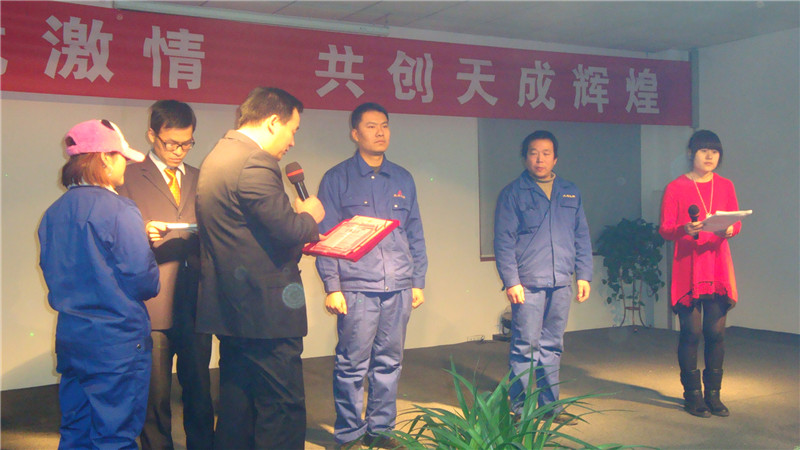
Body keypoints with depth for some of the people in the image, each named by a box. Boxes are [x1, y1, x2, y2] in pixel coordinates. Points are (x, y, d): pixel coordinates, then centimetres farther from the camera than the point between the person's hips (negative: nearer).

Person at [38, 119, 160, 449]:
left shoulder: (54, 213, 6)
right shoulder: (119, 211, -15)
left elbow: (52, 272, 13)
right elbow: (144, 282, -18)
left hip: (69, 336, 7)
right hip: (118, 338, -7)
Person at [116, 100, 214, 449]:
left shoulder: (201, 179, 17)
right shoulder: (129, 178, 3)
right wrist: (141, 234, -18)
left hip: (196, 304, 4)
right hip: (152, 305, -3)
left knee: (200, 393, 9)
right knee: (155, 397, 2)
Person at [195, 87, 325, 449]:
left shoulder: (216, 157, 15)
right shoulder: (255, 163, -18)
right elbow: (288, 230, -22)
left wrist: (297, 220, 14)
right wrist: (310, 215, -2)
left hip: (231, 306, 10)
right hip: (264, 309, -10)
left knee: (237, 406, 18)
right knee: (283, 410, -1)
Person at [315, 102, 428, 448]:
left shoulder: (402, 179, 15)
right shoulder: (337, 179, 3)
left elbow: (415, 234, 17)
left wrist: (418, 281, 12)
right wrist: (332, 287, -8)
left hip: (398, 289, 4)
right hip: (357, 288, -4)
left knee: (389, 364, 9)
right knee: (352, 366, -1)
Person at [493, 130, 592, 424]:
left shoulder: (571, 193, 15)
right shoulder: (513, 193, 1)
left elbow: (582, 237, 16)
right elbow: (504, 240, -4)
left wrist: (584, 275, 8)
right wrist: (511, 281, -12)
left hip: (561, 284, 4)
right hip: (528, 284, -4)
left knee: (552, 347, 12)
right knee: (525, 347, -3)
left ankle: (550, 406, 21)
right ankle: (520, 409, 6)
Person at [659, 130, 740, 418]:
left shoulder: (725, 186, 13)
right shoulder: (676, 188, 1)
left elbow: (737, 222, 8)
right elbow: (664, 228, -3)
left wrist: (729, 229, -14)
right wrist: (686, 229, -22)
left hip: (718, 267, 3)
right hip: (687, 268, -3)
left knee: (716, 332, 1)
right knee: (691, 332, -3)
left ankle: (713, 394, 13)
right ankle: (693, 395, 8)